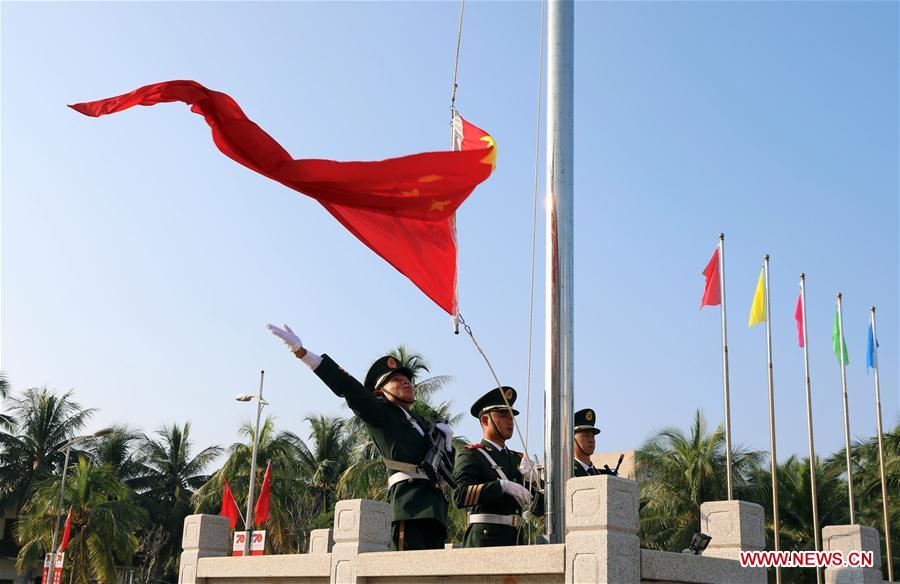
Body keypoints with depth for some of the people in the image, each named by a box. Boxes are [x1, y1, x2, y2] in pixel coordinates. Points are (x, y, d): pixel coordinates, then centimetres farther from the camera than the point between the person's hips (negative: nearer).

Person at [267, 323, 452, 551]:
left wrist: (444, 438, 10)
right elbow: (348, 387, -3)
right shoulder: (379, 412, 11)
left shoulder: (421, 424, 31)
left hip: (434, 507, 7)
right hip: (410, 498, -7)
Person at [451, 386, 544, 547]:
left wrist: (533, 481, -3)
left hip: (515, 540, 6)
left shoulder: (518, 460, 18)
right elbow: (459, 497, -17)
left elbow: (540, 509, 15)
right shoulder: (470, 455, 0)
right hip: (485, 540, -6)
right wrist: (502, 485, -22)